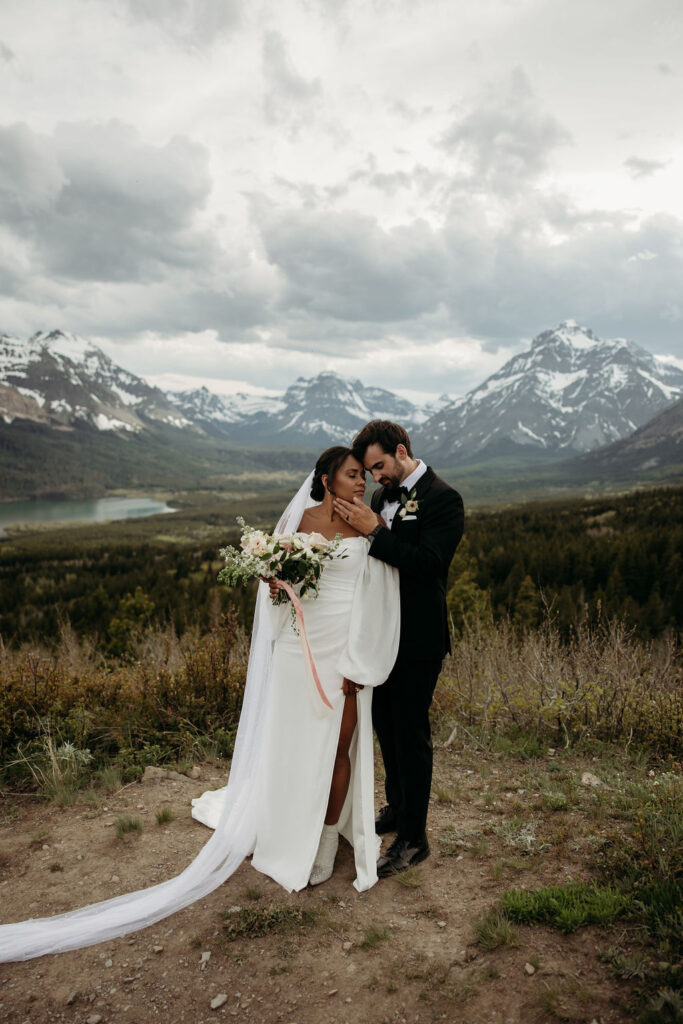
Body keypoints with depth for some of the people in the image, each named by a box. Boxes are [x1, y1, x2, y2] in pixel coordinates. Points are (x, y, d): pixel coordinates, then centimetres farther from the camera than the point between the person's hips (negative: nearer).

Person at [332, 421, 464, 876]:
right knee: (385, 723, 19)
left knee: (411, 731, 2)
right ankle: (397, 808, 40)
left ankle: (413, 838, 17)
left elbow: (430, 563, -26)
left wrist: (374, 531, -28)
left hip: (417, 637, -8)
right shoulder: (383, 496, 9)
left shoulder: (442, 498, -14)